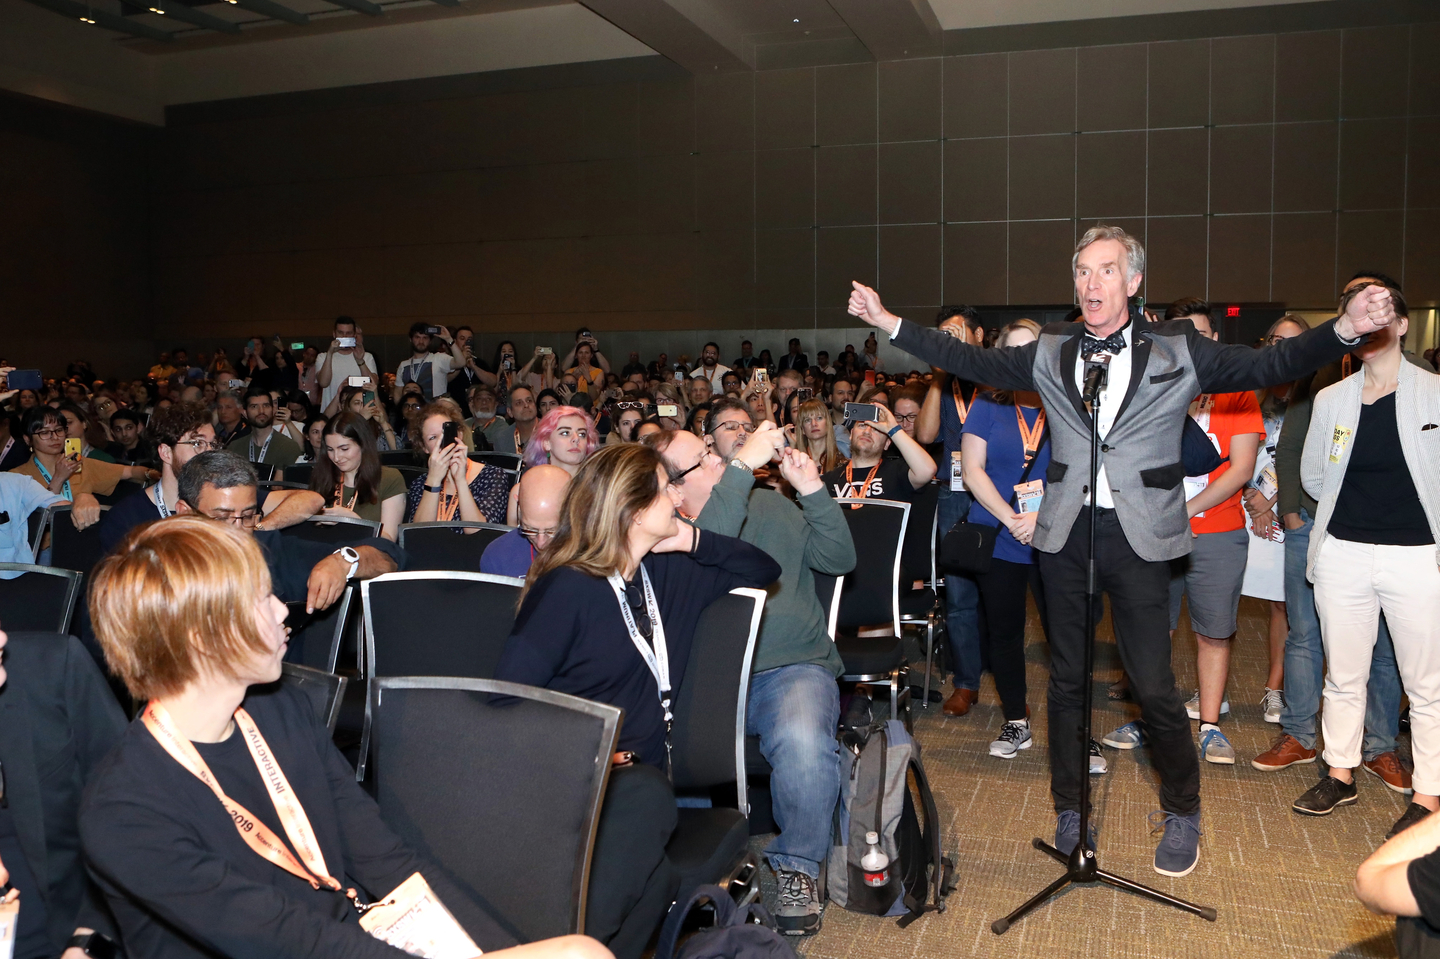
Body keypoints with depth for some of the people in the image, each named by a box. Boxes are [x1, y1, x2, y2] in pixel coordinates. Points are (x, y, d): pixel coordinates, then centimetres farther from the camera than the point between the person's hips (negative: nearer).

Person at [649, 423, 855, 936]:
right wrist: (742, 466, -23)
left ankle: (797, 864, -7)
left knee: (803, 741, -33)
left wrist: (812, 490, -4)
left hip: (792, 668, 1)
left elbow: (838, 559, 10)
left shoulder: (768, 504, 14)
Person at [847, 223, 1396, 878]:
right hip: (1066, 532, 2)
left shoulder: (1178, 351, 1)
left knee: (1154, 685, 0)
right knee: (1067, 678, 12)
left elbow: (1264, 366, -4)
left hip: (1140, 536, -2)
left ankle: (1181, 812, 25)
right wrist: (889, 323, 5)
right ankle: (1070, 809, 29)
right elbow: (973, 362, 8)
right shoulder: (1050, 353, 7)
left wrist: (1345, 328, -21)